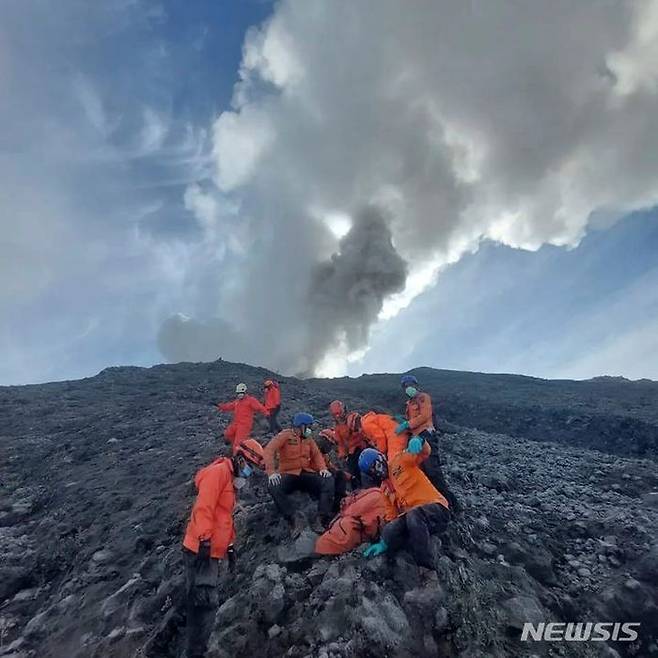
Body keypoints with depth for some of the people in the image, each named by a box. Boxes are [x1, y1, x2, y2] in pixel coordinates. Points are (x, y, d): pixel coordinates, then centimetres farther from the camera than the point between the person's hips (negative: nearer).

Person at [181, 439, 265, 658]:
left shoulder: (230, 479, 19)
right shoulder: (219, 471, -13)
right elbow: (203, 507, -23)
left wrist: (229, 545, 26)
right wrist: (204, 540, -27)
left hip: (211, 550, 10)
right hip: (201, 549, -10)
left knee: (200, 602, 14)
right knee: (206, 602, -9)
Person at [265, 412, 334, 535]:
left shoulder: (308, 438, 13)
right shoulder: (285, 435, -5)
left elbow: (317, 454, 13)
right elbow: (269, 450, -17)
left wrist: (323, 468, -8)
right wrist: (271, 472, -29)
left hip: (306, 473, 4)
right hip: (288, 474, -4)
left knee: (329, 481, -21)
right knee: (273, 487, -35)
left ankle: (322, 520, -25)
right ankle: (293, 519, -30)